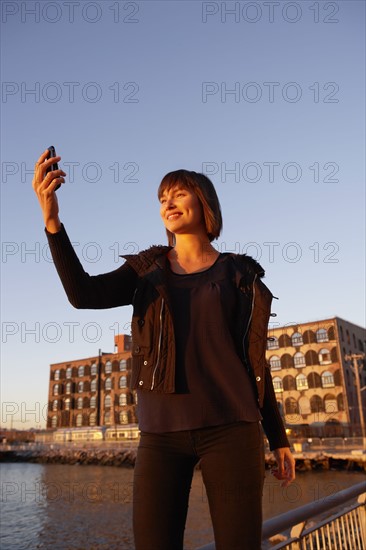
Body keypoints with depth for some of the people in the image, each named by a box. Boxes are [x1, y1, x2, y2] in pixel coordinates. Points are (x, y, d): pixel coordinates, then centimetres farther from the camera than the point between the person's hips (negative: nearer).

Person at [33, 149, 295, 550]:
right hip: (162, 433, 1)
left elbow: (254, 359, 10)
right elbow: (83, 294, -7)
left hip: (230, 428, -1)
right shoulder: (147, 270, 11)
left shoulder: (239, 275, 8)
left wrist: (278, 438, 9)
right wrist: (52, 220, -19)